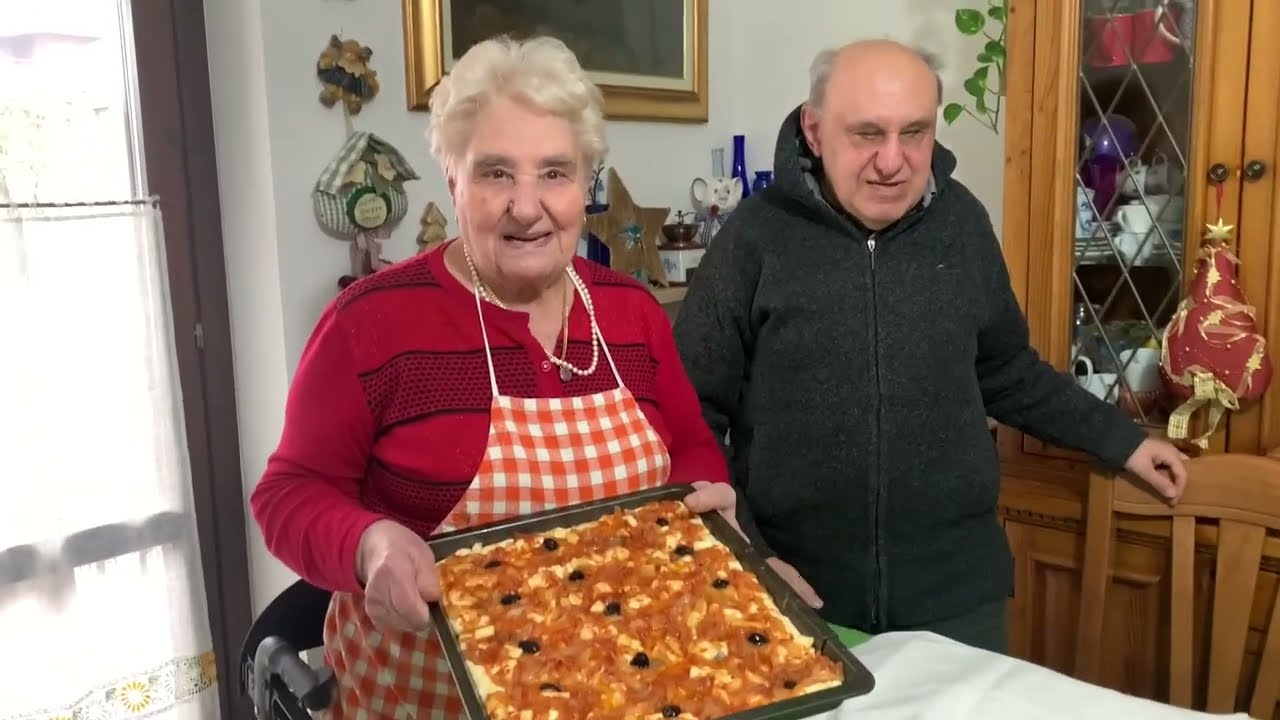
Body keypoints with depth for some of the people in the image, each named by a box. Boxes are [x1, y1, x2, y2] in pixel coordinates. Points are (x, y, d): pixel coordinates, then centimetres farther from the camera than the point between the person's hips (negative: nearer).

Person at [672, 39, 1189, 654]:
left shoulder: (961, 222, 1)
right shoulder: (755, 236, -10)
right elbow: (693, 415, -6)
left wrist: (1121, 440, 17)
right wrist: (744, 557, -12)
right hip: (800, 595, -3)